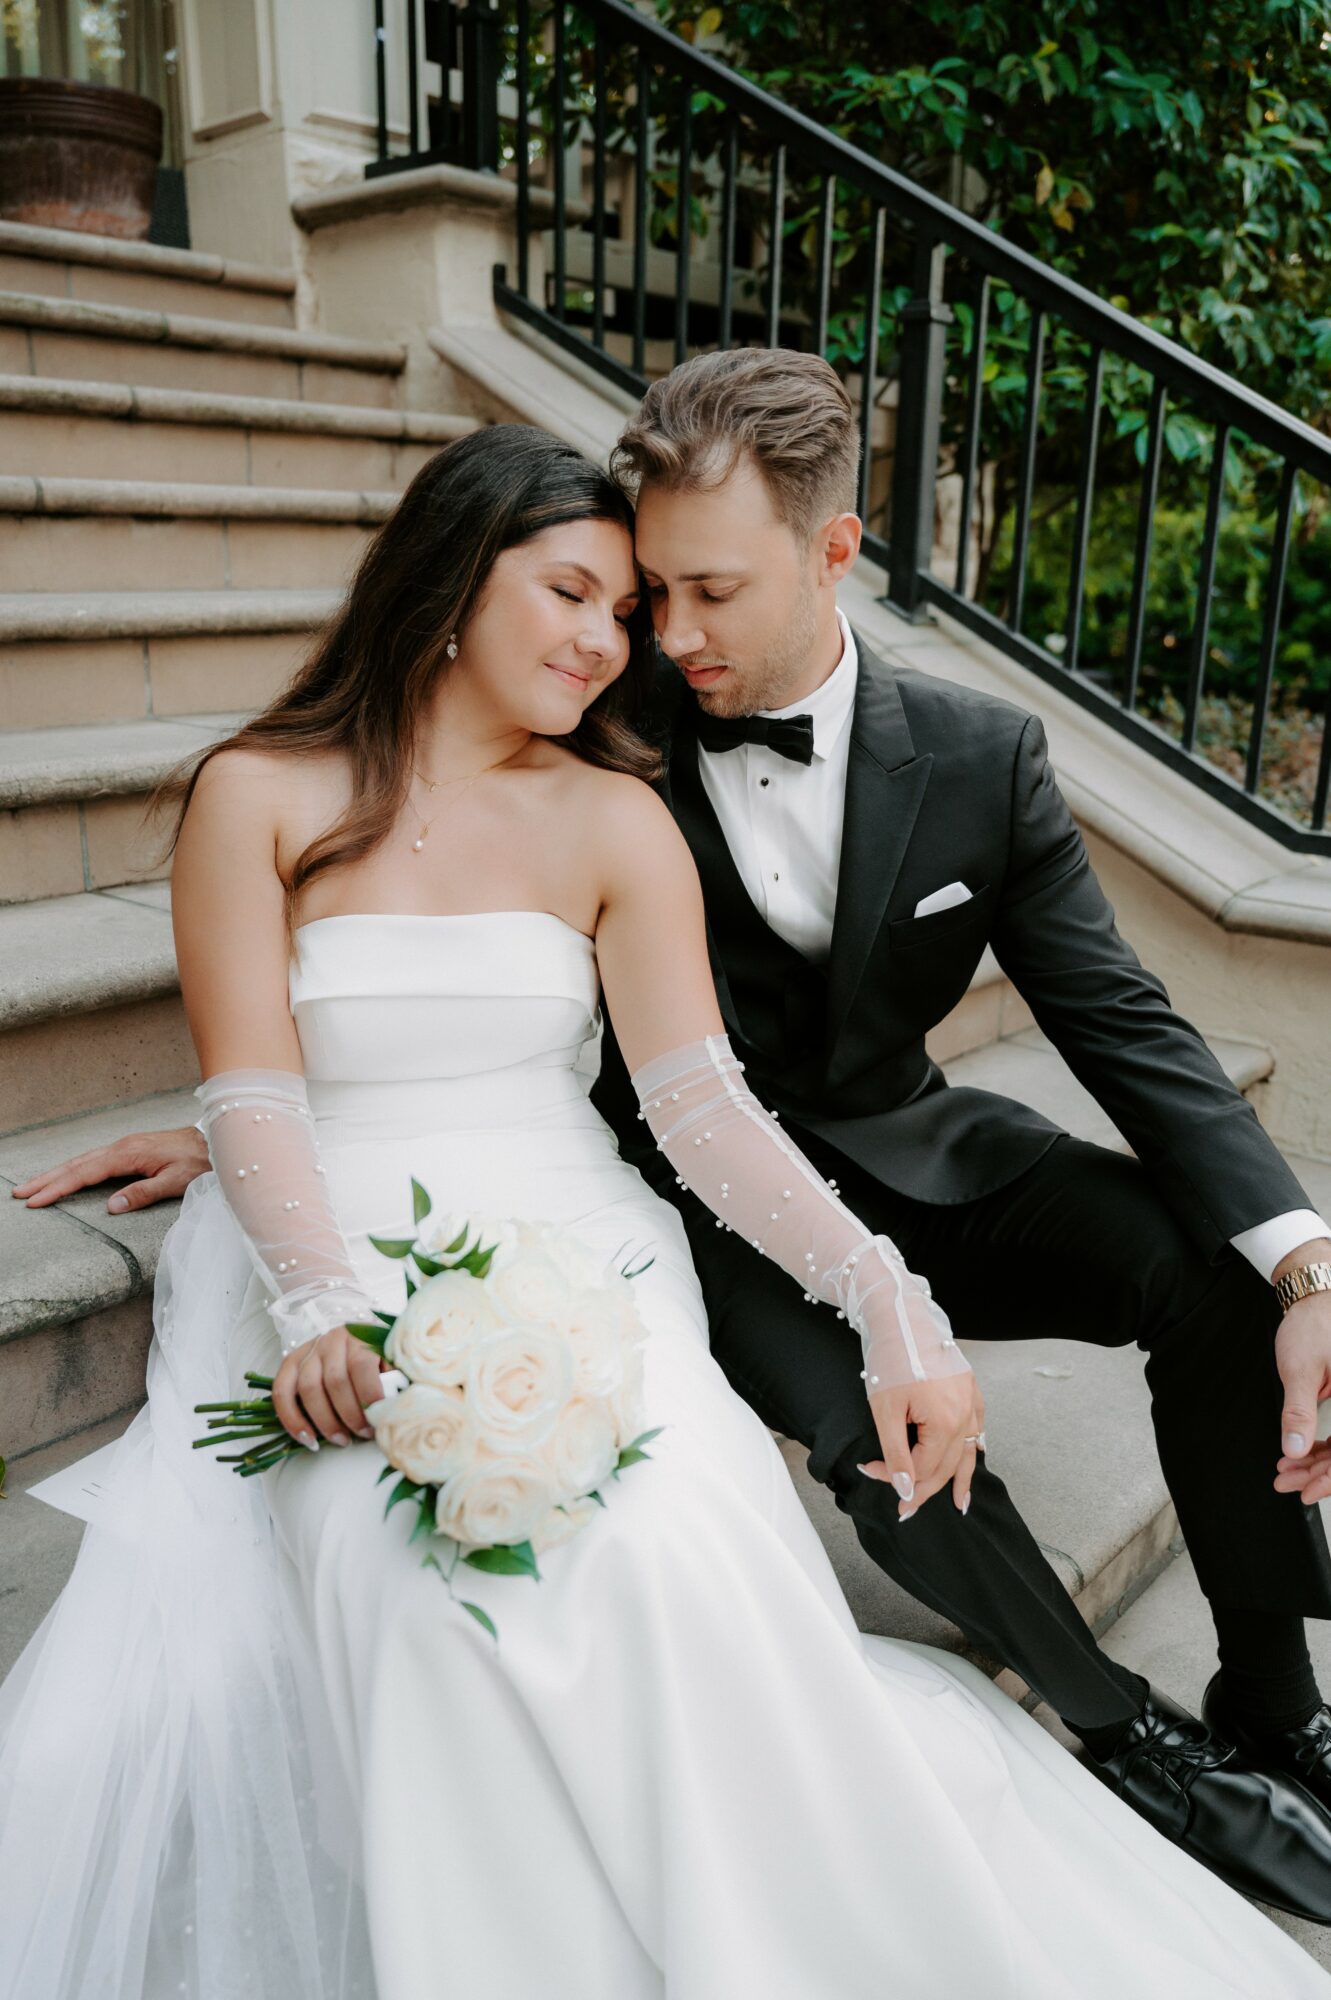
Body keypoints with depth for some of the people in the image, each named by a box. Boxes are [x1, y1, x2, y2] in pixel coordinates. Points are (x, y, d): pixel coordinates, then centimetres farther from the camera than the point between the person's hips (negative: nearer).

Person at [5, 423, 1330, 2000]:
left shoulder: (615, 823, 7)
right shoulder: (257, 797, 5)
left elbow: (699, 1099, -3)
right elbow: (252, 1096, -3)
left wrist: (885, 1294, -17)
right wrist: (318, 1305, -22)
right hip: (336, 1261, 0)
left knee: (670, 1539, -30)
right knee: (413, 1564, -31)